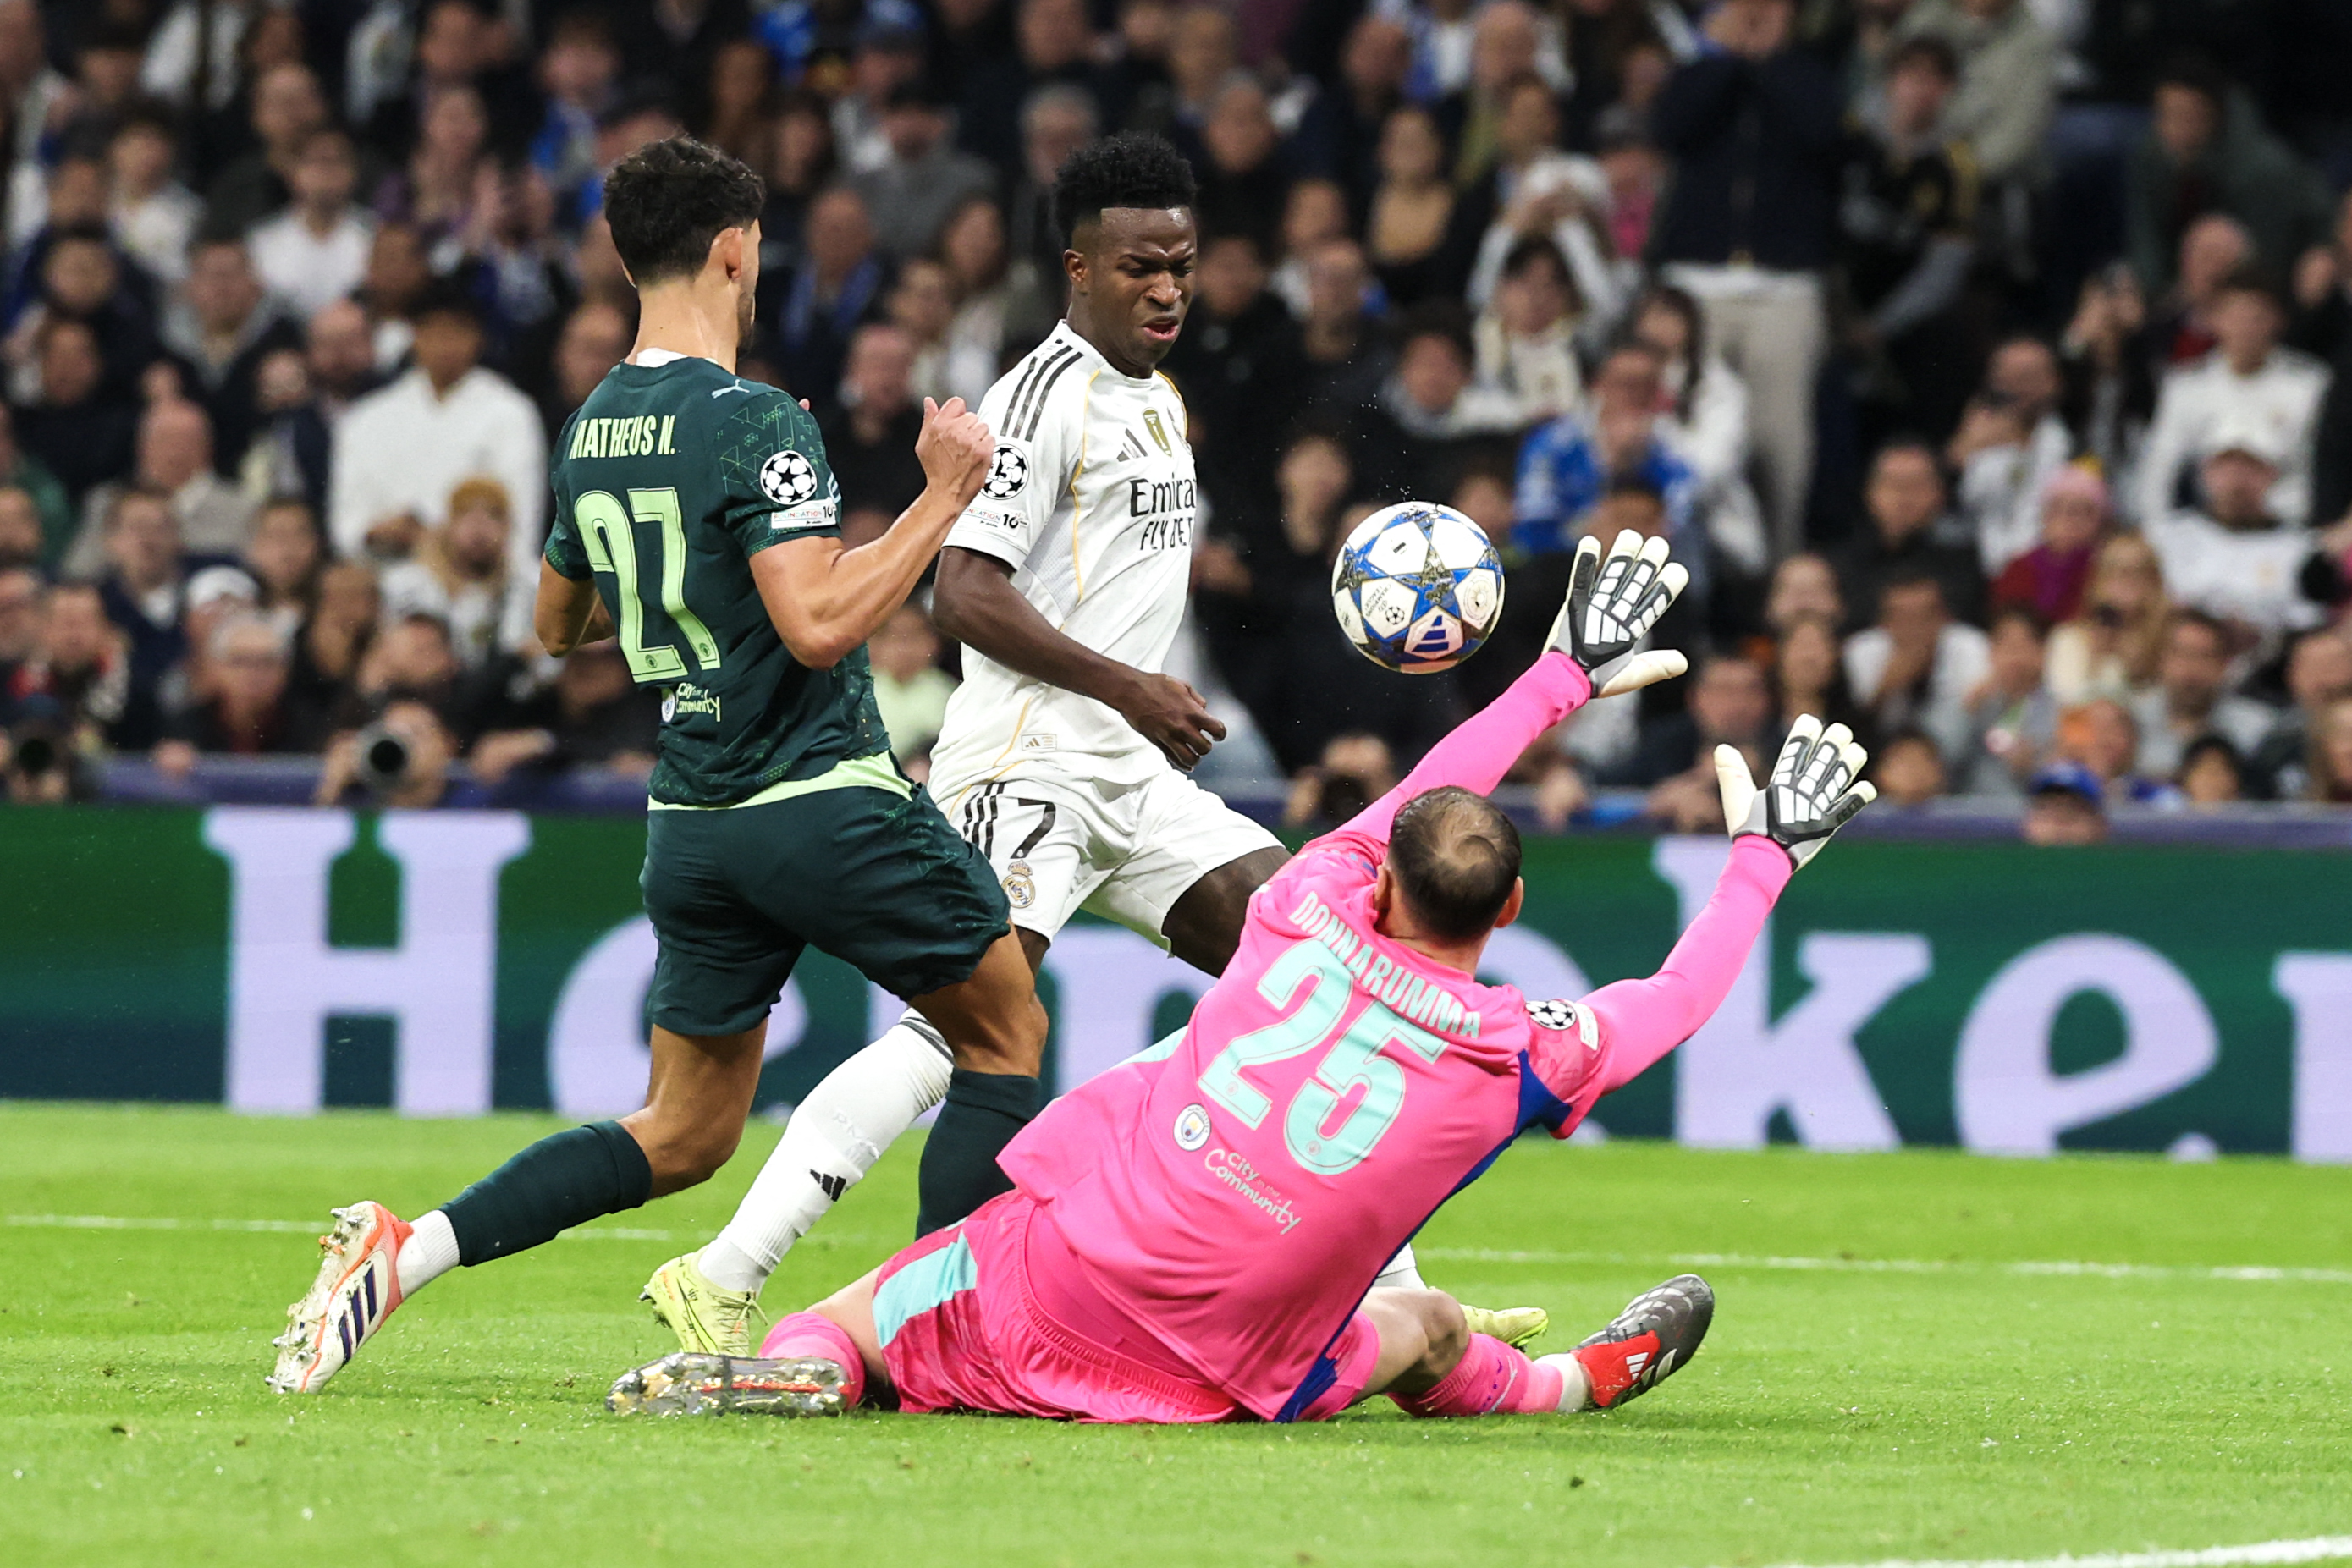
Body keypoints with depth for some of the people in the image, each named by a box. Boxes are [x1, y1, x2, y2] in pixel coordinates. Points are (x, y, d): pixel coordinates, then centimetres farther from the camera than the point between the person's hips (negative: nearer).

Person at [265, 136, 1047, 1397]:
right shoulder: (754, 424, -16)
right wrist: (943, 498, -15)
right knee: (1006, 1031, 12)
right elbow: (818, 622, -24)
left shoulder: (590, 433, 9)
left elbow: (556, 624, 23)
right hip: (826, 805, -7)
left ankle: (403, 1252, 0)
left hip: (690, 822, 7)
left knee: (684, 1131, 14)